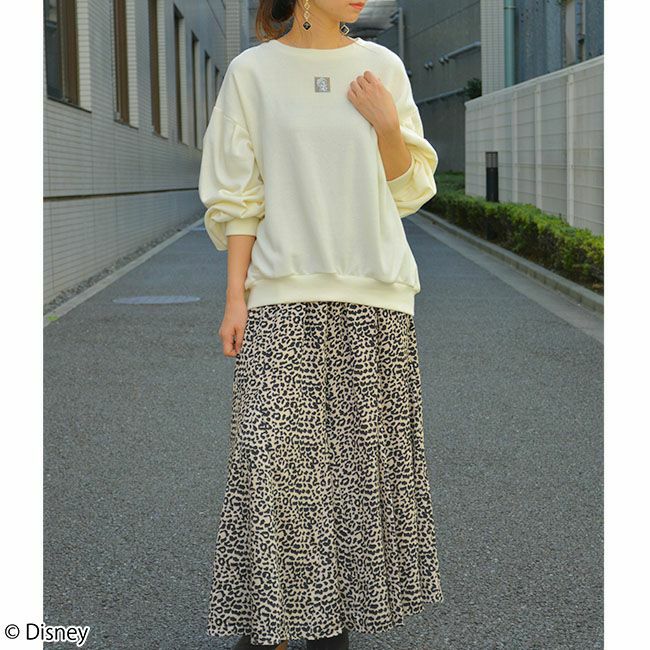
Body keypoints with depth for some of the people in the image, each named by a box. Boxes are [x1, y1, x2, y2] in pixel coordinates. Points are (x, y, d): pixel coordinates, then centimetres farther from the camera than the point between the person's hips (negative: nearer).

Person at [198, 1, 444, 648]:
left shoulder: (383, 67, 8)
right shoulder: (253, 72, 2)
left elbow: (409, 190, 10)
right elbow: (238, 198, 3)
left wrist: (388, 126, -7)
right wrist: (235, 296, -3)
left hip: (374, 294, 2)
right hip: (283, 298, -2)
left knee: (362, 453, 4)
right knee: (274, 456, -7)